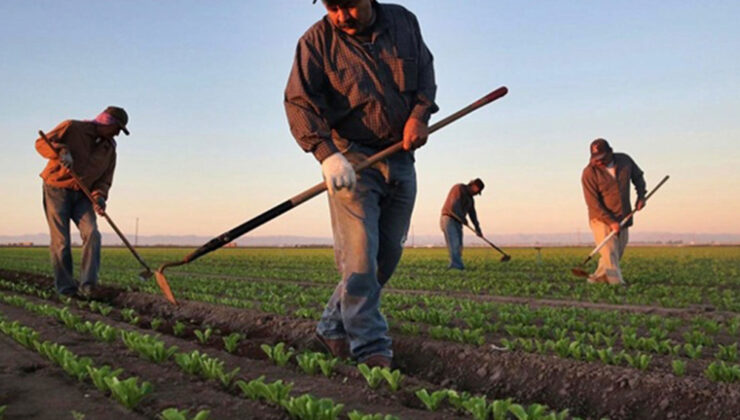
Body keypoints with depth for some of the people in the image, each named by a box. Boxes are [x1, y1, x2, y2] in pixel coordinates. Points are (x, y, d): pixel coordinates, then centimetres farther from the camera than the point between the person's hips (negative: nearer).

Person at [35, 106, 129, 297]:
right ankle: (65, 289, 3)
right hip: (57, 190, -4)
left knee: (92, 234, -15)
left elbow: (104, 179, 6)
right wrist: (61, 151, -29)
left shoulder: (109, 149, 8)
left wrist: (99, 196, -15)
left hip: (82, 195, 5)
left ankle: (87, 286, -14)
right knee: (60, 241, -6)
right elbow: (42, 143, -9)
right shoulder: (72, 128, -7)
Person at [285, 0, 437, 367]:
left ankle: (333, 328, 22)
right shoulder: (317, 40, -6)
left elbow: (425, 72, 16)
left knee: (388, 254, 7)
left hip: (401, 160, 5)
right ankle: (370, 349, -6)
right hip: (351, 159, -4)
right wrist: (326, 154, -29)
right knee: (359, 256, -13)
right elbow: (299, 102, -14)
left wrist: (420, 114, -4)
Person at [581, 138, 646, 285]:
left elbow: (638, 176, 18)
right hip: (602, 220, -5)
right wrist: (611, 222, -22)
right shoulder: (589, 173, -17)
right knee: (610, 256, -11)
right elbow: (593, 203, -18)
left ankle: (596, 279, 23)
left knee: (617, 254, 11)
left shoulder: (625, 160, -2)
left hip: (623, 219, 5)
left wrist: (641, 195, 2)